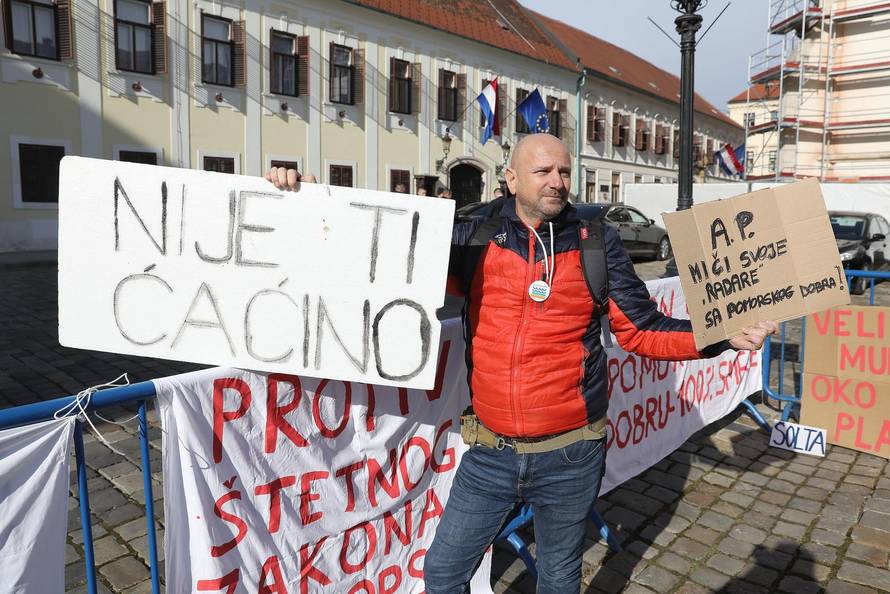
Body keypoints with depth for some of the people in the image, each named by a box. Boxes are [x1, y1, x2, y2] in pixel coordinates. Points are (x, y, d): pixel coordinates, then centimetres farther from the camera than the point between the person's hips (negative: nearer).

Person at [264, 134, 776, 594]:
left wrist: (724, 335, -11)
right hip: (491, 454, 1)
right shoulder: (475, 237, -2)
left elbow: (642, 329, 1)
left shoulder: (596, 242, -2)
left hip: (571, 456, 0)